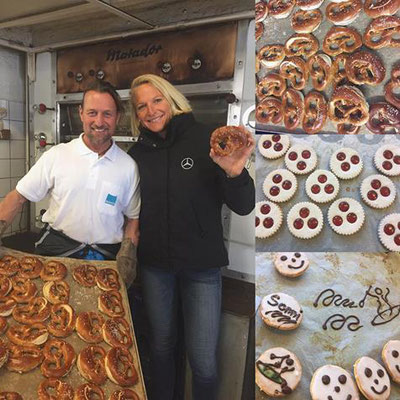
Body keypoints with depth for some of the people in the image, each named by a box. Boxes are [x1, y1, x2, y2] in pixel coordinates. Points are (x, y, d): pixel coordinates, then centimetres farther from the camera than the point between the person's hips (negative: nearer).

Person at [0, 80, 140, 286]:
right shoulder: (56, 155, -1)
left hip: (106, 259, 1)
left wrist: (128, 249, -8)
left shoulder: (128, 166, 1)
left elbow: (133, 217, 8)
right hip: (56, 251, 0)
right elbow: (19, 196, 1)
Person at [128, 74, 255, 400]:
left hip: (202, 265, -3)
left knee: (203, 361, 3)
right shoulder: (138, 153, 1)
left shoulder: (205, 140, -11)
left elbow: (243, 207, -13)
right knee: (161, 345, 20)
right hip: (155, 265, 3)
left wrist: (235, 173, -32)